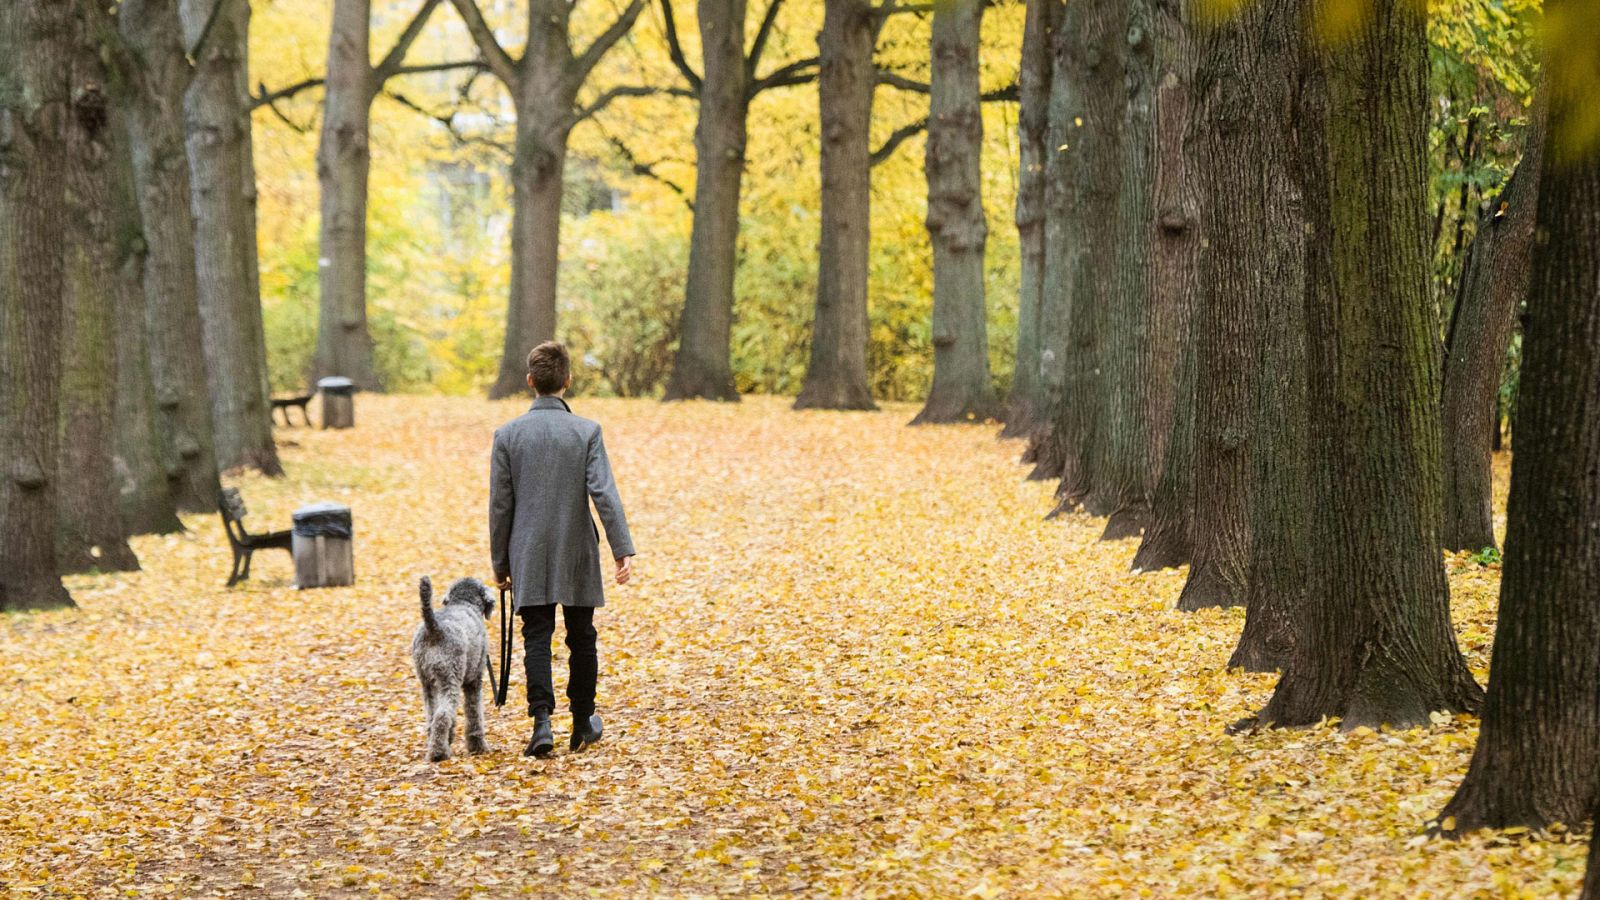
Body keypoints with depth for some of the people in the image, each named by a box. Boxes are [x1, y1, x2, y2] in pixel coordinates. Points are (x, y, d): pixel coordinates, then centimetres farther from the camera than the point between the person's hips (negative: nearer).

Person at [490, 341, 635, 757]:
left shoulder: (508, 434, -3)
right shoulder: (586, 432, -6)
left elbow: (500, 505, 0)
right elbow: (604, 493, -13)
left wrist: (500, 563, 8)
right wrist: (623, 549, -13)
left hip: (529, 556, 0)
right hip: (577, 555, 0)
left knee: (537, 639, 0)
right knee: (581, 640, 13)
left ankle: (542, 720, -18)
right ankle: (583, 724, 21)